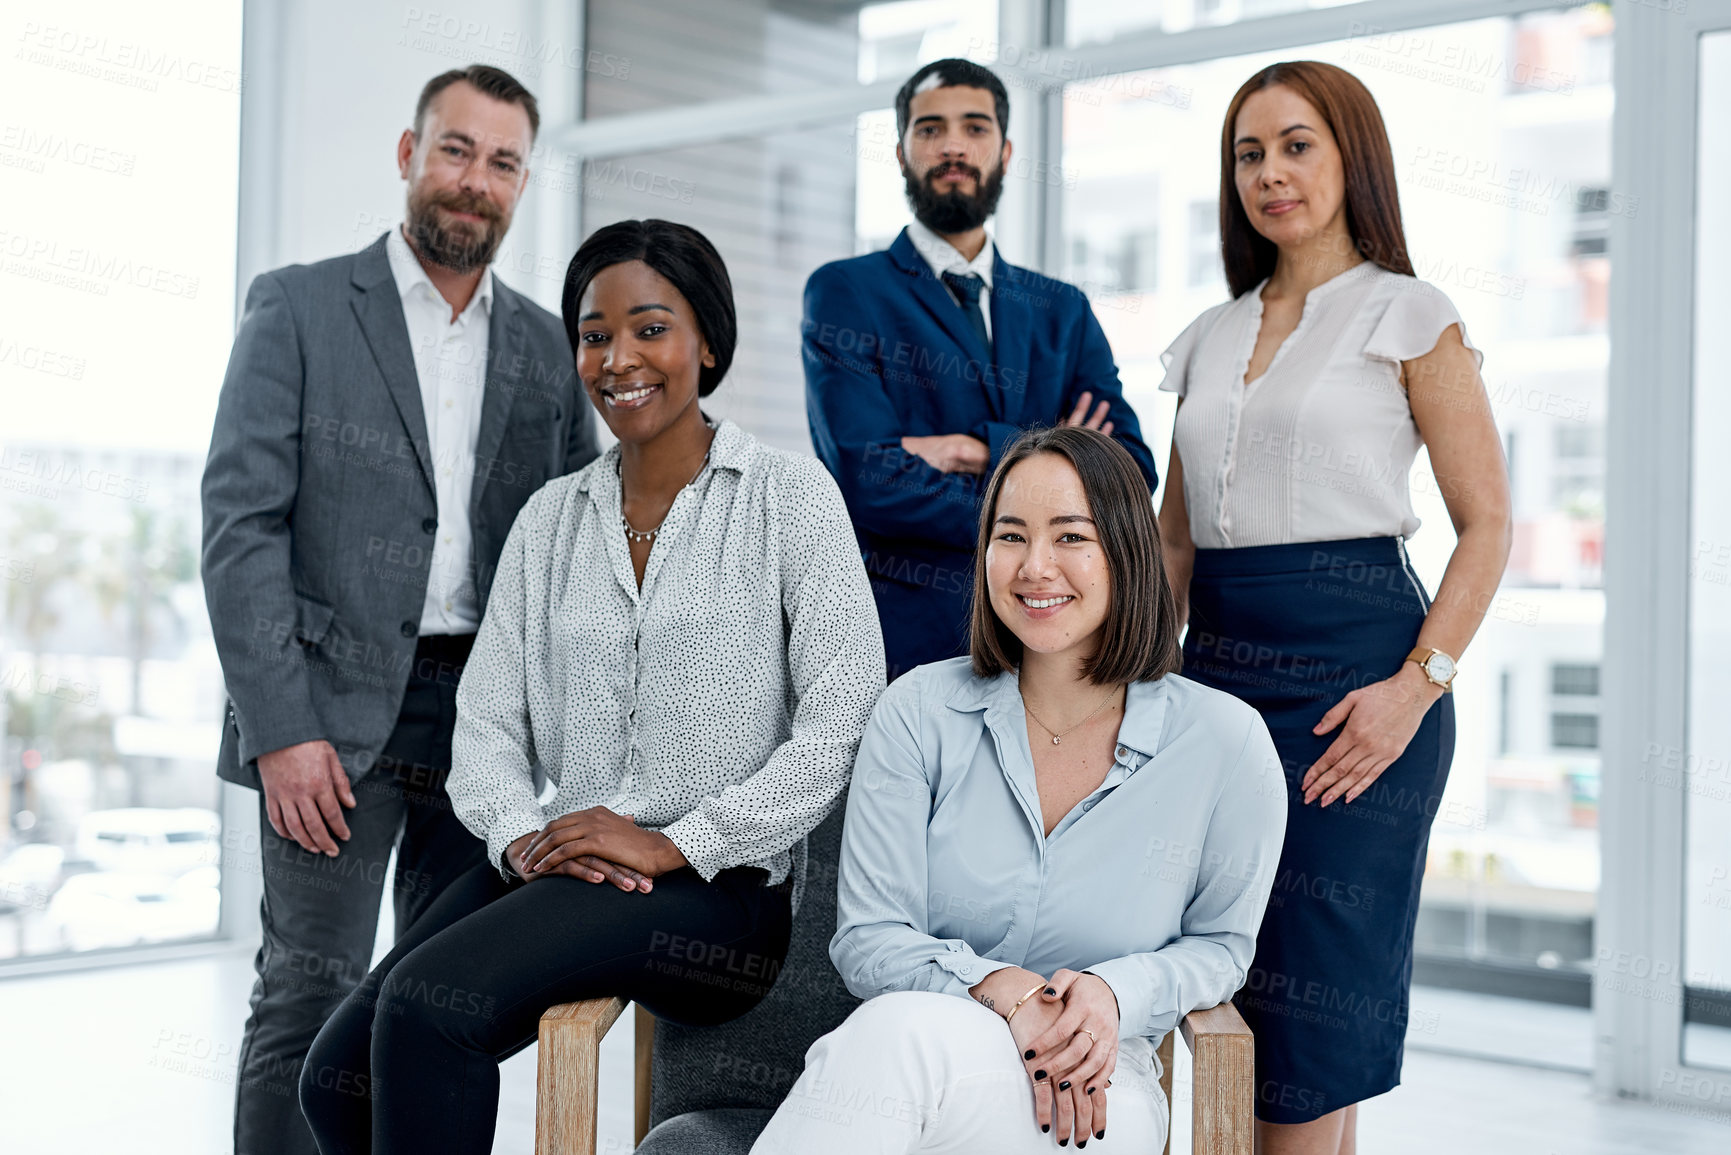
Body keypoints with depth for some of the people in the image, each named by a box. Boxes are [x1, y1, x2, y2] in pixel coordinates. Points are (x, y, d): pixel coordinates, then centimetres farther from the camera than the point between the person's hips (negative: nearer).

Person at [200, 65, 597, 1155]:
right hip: (338, 707, -3)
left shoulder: (550, 348, 13)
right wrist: (281, 728, -13)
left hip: (491, 722, 4)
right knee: (312, 994, -4)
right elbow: (241, 522, -5)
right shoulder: (299, 307, 2)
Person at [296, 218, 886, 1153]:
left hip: (719, 889, -5)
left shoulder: (789, 497, 0)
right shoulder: (551, 516, 15)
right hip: (556, 870, 5)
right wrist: (520, 834, -10)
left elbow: (843, 725, -9)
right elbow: (487, 721, 11)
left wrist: (675, 845, -14)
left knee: (425, 1001, -26)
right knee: (339, 1074, -13)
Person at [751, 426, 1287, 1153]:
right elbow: (867, 939, 1)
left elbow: (1220, 944, 12)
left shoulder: (1225, 742, -1)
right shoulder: (919, 712, 2)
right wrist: (999, 988, -19)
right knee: (891, 1029, -40)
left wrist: (1112, 993, -10)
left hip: (1096, 1094, -1)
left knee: (901, 1039, -37)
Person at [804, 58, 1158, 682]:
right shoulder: (844, 293, 3)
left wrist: (983, 449, -11)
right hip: (903, 647, -3)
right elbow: (871, 482, -10)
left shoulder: (1064, 311, 16)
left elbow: (1132, 473, 2)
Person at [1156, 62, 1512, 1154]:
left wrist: (1417, 685, -16)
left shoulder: (1409, 315, 0)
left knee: (1315, 989, -4)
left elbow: (1487, 524, -4)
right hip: (1217, 662, 5)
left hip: (1350, 662, -5)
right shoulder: (1213, 338, 16)